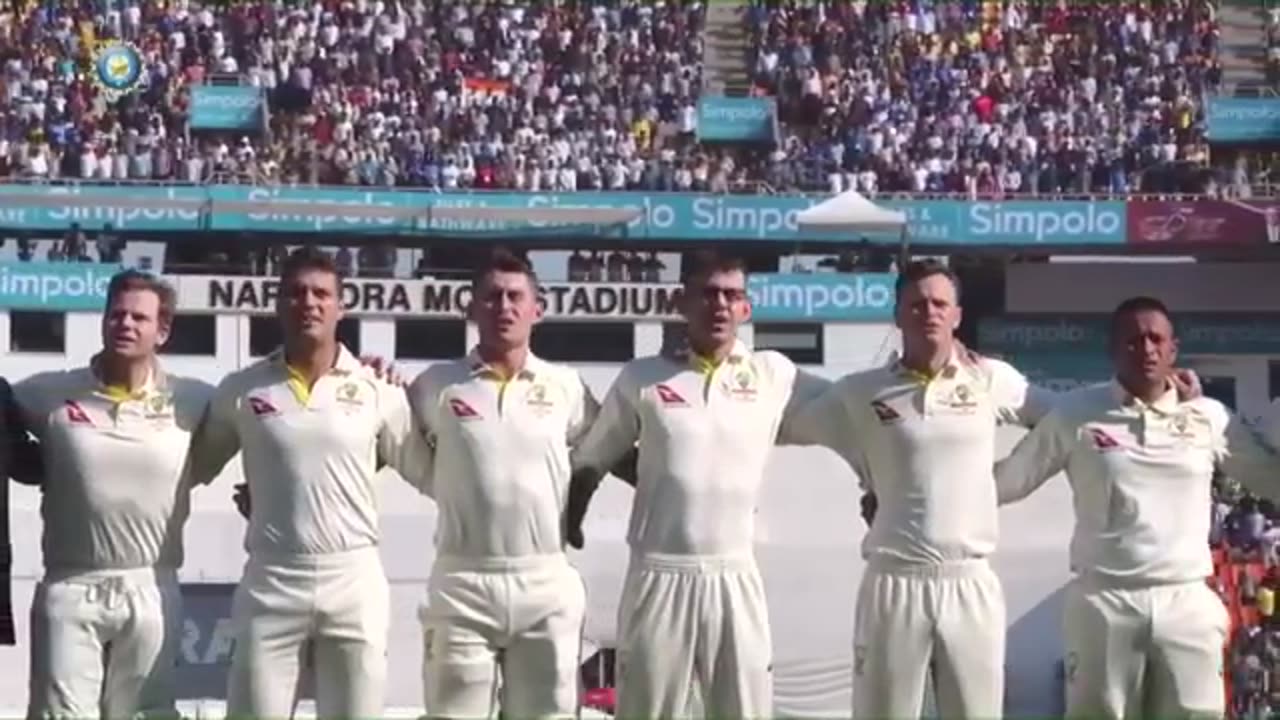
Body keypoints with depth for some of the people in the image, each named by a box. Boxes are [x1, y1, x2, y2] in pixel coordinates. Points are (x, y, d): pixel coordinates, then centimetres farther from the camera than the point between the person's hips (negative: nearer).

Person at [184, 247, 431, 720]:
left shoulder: (377, 388, 3)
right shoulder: (241, 391, 3)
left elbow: (429, 473, 7)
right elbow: (193, 469, 13)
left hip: (354, 581, 0)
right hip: (271, 584, 0)